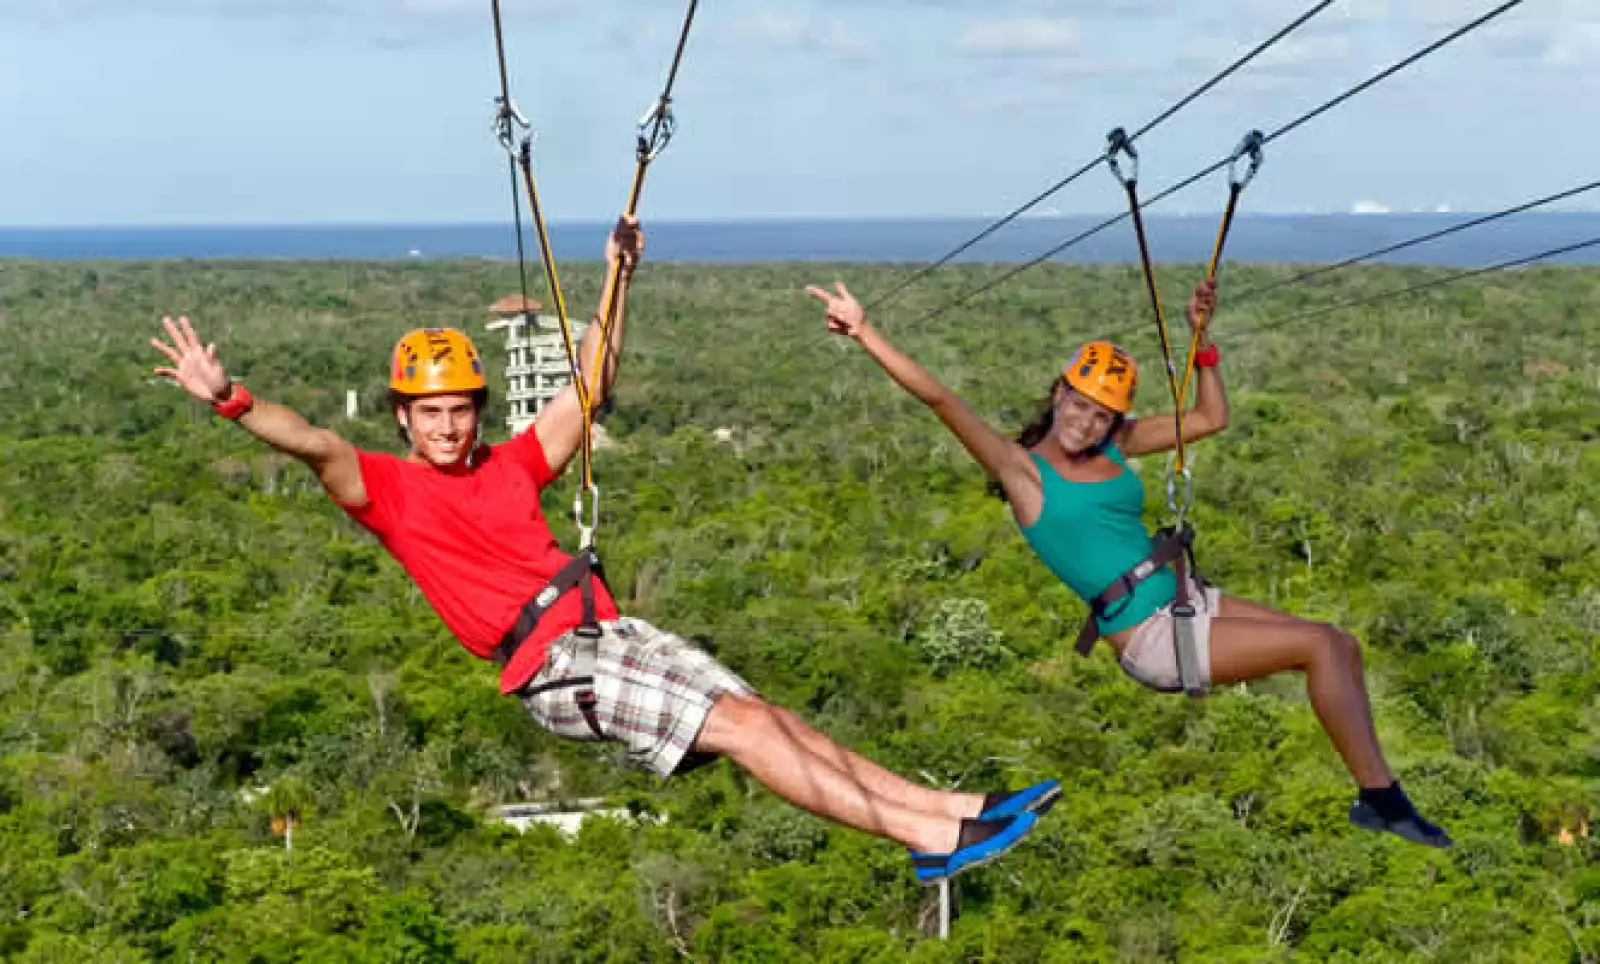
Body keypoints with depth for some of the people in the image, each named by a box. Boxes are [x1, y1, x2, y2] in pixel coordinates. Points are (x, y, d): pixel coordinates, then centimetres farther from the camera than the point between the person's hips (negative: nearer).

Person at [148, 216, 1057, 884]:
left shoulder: (513, 465, 18)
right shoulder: (390, 488, 2)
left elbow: (590, 387, 22)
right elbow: (316, 444, -14)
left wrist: (616, 281, 20)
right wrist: (228, 398, -29)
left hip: (613, 629, 6)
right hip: (553, 667, -6)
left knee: (765, 713, -4)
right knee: (743, 727, -15)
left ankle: (937, 804, -5)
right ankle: (925, 837, -17)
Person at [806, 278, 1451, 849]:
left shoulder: (1115, 444, 10)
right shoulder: (1021, 467, -10)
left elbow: (1211, 419, 17)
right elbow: (940, 400, -20)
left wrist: (1200, 337, 7)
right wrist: (865, 333, -29)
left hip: (1188, 603, 8)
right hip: (1151, 636, -8)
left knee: (1341, 644, 3)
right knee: (1320, 645, -15)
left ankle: (1373, 800, 8)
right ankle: (1382, 796, -8)